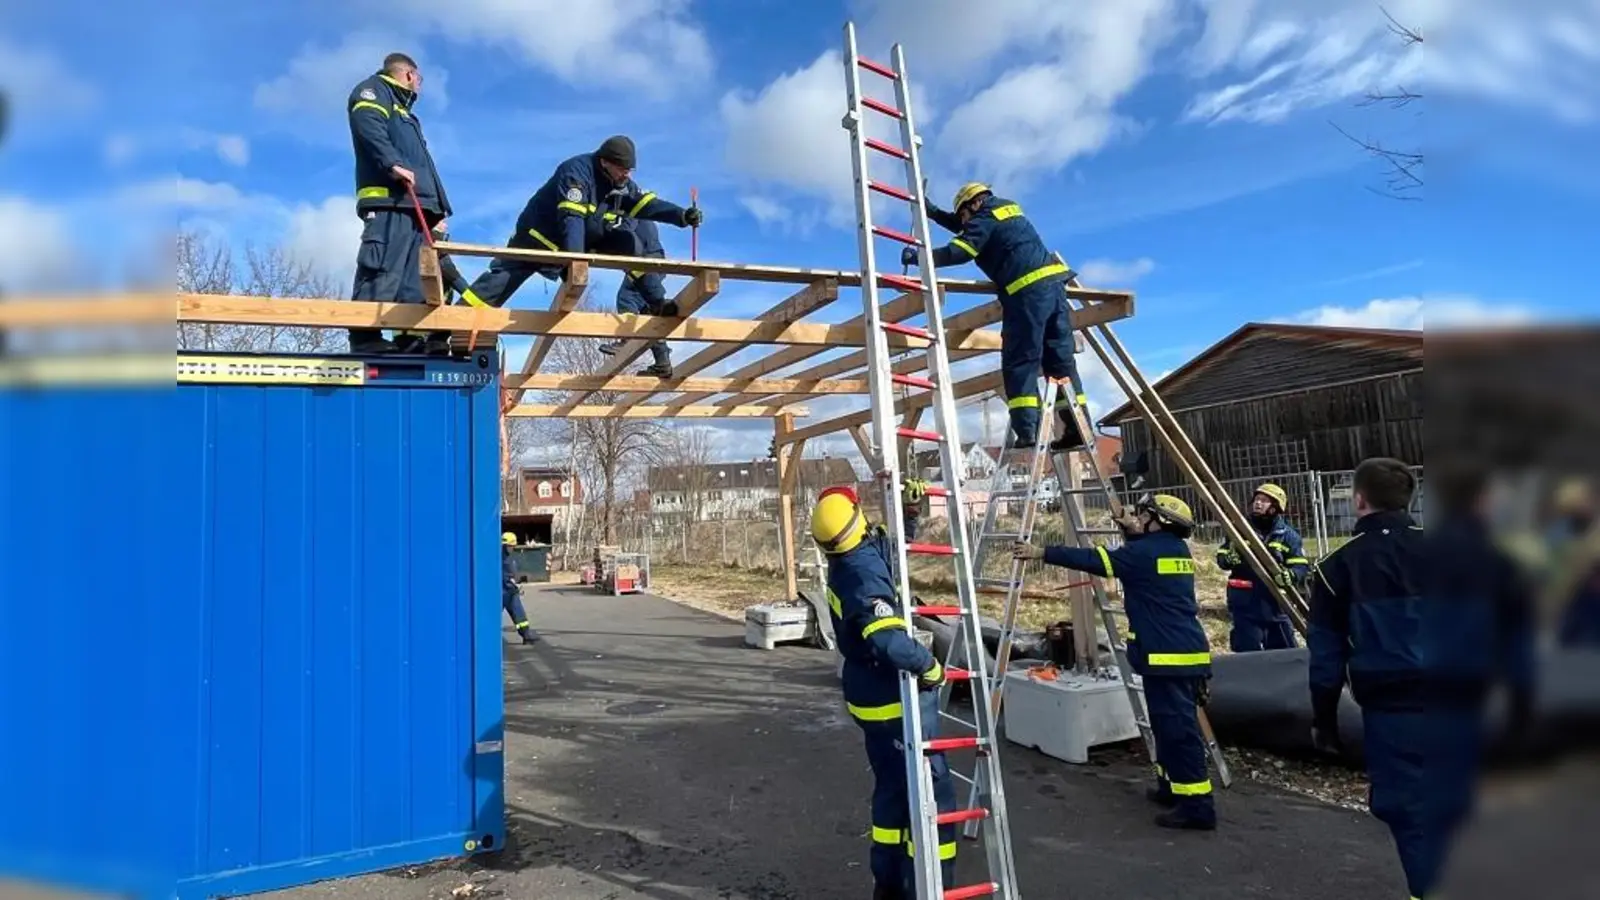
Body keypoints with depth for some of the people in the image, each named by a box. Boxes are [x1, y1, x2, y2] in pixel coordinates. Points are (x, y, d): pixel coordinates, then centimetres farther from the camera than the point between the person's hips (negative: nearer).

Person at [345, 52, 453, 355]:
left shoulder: (404, 113, 40)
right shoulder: (373, 91, 13)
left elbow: (422, 162, 31)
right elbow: (368, 127, -9)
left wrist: (438, 205, 21)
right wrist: (393, 164, -23)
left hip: (415, 203, 10)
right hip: (389, 198, -10)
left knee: (413, 276, -2)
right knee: (382, 268, -20)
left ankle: (412, 336, -7)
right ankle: (365, 335, -25)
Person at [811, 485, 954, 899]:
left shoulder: (848, 564, 0)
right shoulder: (864, 576, -28)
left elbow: (893, 547, 18)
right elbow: (891, 641, -42)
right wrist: (930, 666, -25)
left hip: (872, 696, 9)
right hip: (895, 699, -9)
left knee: (893, 789, 20)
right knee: (933, 792, 2)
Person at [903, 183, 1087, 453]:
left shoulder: (985, 217, 2)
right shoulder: (1007, 209, 28)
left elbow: (960, 251, -9)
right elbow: (970, 231, 39)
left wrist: (920, 257, 1)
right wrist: (934, 213, 36)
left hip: (1028, 290, -9)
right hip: (1053, 282, 9)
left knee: (1019, 363, -7)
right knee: (1061, 359, 6)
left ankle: (1027, 432, -15)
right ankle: (1077, 429, 3)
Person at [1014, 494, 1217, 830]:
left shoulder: (1145, 552, -13)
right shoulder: (1176, 548, 13)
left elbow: (1093, 560, -14)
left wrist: (1042, 553, -11)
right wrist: (1134, 533, 18)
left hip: (1168, 656, -10)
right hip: (1186, 653, 10)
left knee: (1179, 728, -7)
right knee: (1169, 724, 18)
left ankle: (1197, 805, -4)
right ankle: (1172, 786, 29)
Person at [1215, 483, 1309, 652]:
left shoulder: (1288, 534, 1)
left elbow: (1302, 566, -3)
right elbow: (1221, 558, 5)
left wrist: (1289, 576, -26)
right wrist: (1230, 558, -19)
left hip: (1276, 604, 1)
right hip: (1245, 605, -1)